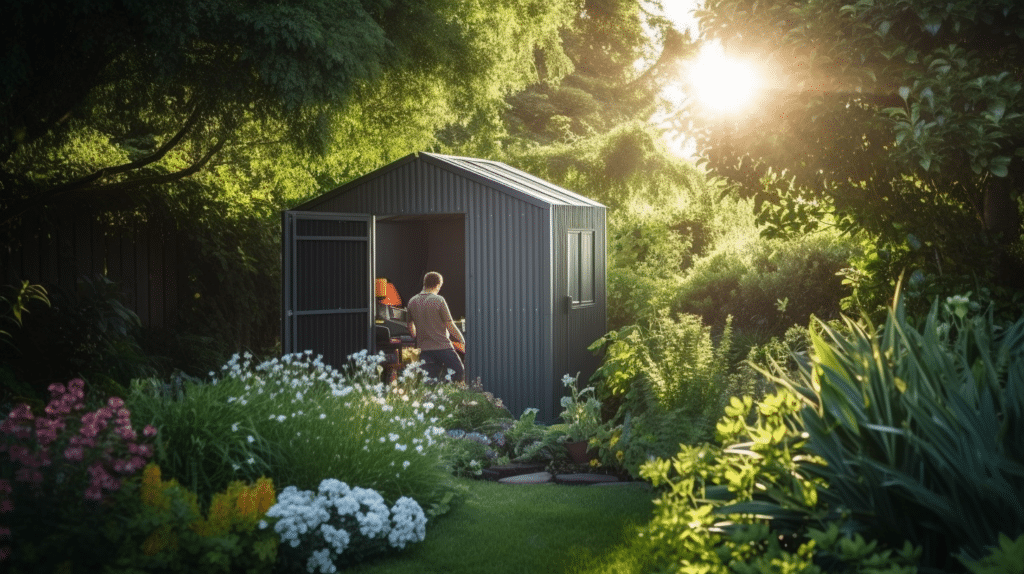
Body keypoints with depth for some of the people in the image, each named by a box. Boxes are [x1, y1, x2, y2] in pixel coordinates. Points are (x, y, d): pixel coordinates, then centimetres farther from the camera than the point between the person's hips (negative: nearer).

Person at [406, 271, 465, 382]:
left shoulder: (412, 302, 7)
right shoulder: (438, 300, -9)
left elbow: (410, 327, 16)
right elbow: (450, 325, -8)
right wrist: (462, 340, 4)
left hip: (424, 348, 5)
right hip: (442, 346, -5)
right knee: (459, 373, 3)